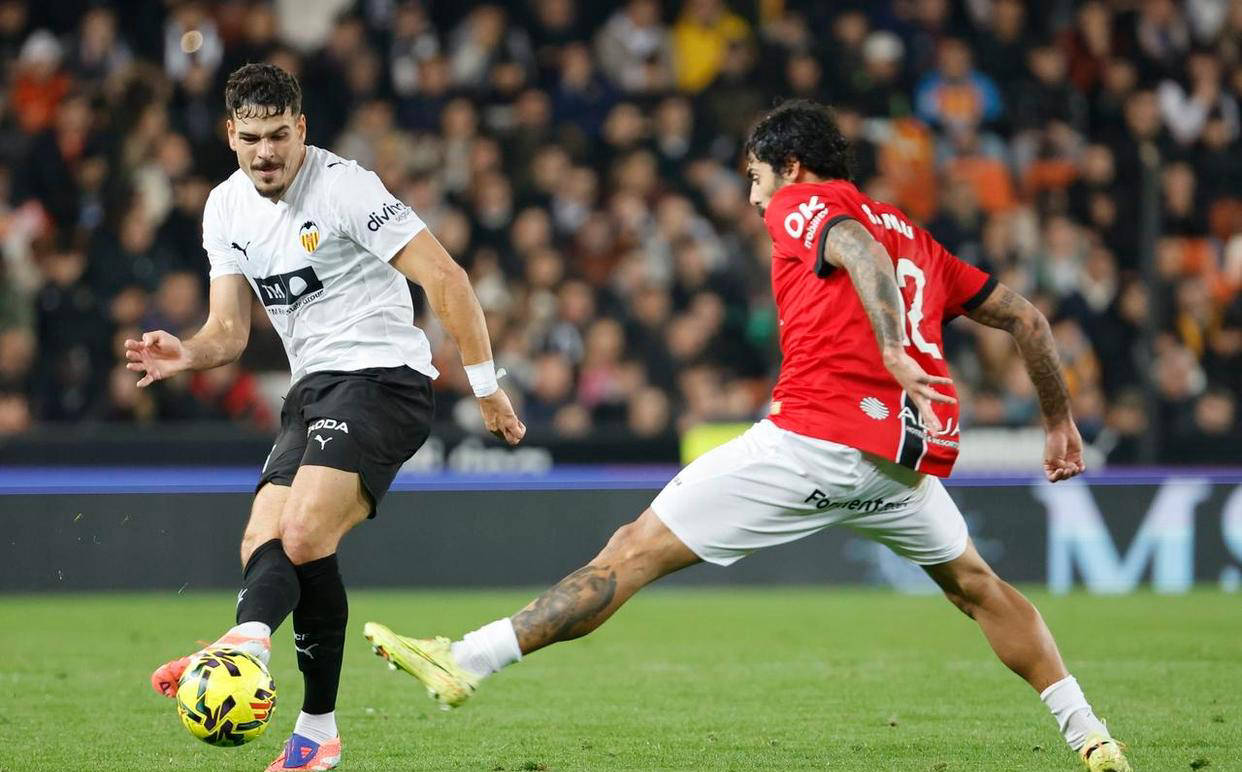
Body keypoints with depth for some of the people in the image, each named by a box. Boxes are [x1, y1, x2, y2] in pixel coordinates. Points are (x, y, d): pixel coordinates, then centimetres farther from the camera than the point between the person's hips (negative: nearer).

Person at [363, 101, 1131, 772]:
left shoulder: (802, 203, 8)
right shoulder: (915, 237, 28)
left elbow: (859, 249, -15)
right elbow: (1027, 318, 29)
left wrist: (894, 351, -30)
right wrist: (1060, 420, 38)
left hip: (817, 436, -6)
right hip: (908, 452, 6)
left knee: (637, 549, -5)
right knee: (974, 584, 31)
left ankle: (468, 660, -10)